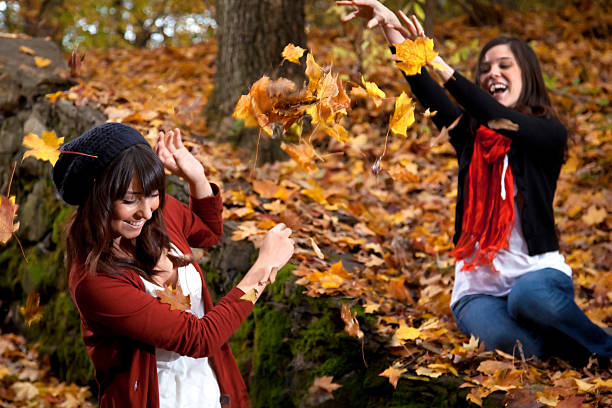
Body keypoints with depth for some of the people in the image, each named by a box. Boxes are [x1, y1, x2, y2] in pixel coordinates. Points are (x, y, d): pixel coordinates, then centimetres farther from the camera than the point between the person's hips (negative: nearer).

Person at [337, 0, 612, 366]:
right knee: (500, 337, -32)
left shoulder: (549, 133, -1)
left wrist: (438, 63, -28)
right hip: (478, 285, 3)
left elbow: (500, 120, -21)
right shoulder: (470, 133, 9)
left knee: (530, 295, -39)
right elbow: (424, 89, -5)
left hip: (537, 271, -2)